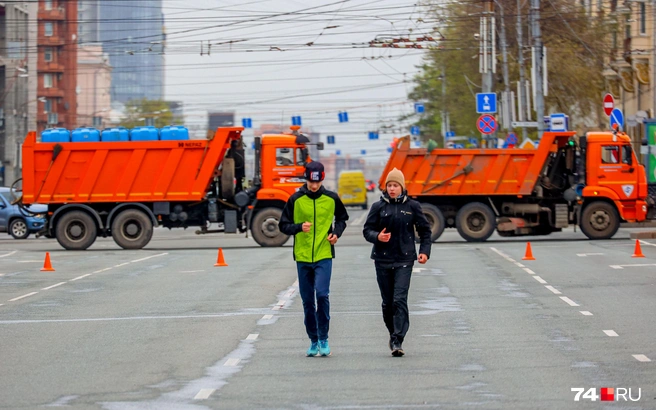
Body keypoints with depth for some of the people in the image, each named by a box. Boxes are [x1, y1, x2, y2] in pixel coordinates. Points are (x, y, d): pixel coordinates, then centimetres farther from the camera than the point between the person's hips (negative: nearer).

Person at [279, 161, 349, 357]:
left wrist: (337, 232, 0)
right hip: (302, 256, 1)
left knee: (322, 294, -16)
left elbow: (342, 218, 19)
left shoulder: (331, 199, 2)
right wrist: (299, 227, -17)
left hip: (324, 255, -1)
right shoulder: (295, 200, -1)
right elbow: (283, 225, 2)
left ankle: (323, 338, -3)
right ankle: (313, 341, 17)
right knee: (307, 301, 6)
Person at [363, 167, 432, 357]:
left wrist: (424, 250, -1)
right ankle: (394, 335, 25)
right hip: (383, 260, 2)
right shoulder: (378, 207, 4)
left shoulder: (412, 206, 3)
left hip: (404, 260, -2)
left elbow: (425, 230, 11)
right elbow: (367, 230, 5)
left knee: (400, 300, -13)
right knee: (387, 302, 7)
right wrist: (377, 236, -17)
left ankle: (397, 341, -16)